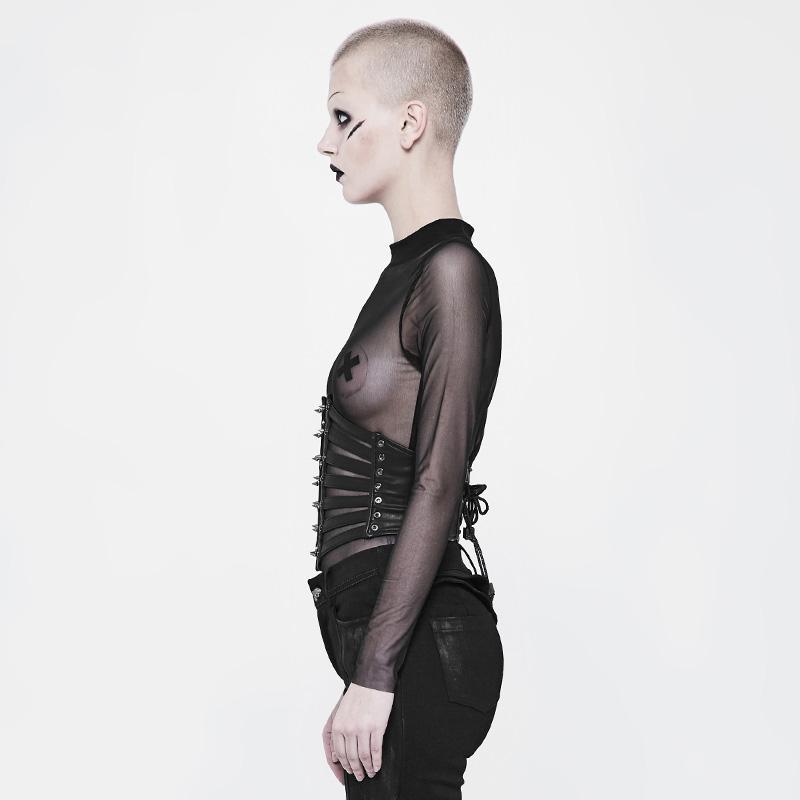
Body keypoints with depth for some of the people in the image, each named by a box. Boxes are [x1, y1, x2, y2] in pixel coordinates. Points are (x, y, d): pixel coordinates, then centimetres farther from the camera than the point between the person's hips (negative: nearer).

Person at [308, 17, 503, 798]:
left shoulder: (453, 273, -14)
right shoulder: (410, 269, 13)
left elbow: (438, 488, -19)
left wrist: (373, 676, -19)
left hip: (418, 645, -9)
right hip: (394, 638, 9)